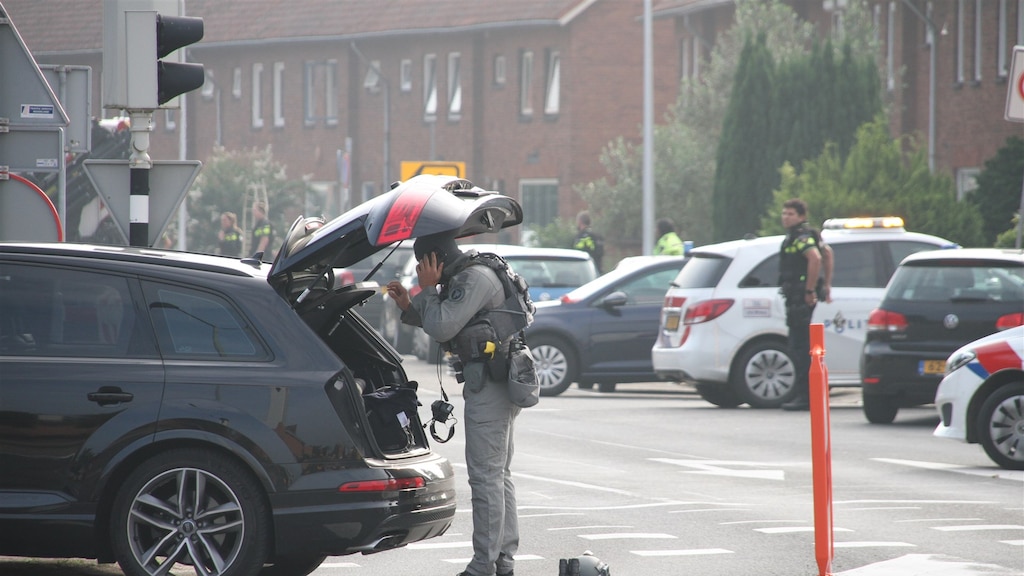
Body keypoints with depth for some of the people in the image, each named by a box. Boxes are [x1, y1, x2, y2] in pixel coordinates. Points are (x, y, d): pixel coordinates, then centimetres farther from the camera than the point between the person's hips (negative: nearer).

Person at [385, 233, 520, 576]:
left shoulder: (475, 280, -17)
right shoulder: (464, 279, 16)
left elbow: (441, 328, -23)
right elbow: (440, 325, 27)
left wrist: (427, 289, -10)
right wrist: (408, 307, 10)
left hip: (489, 385, -11)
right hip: (497, 383, 11)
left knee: (486, 476, -9)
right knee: (498, 475, 14)